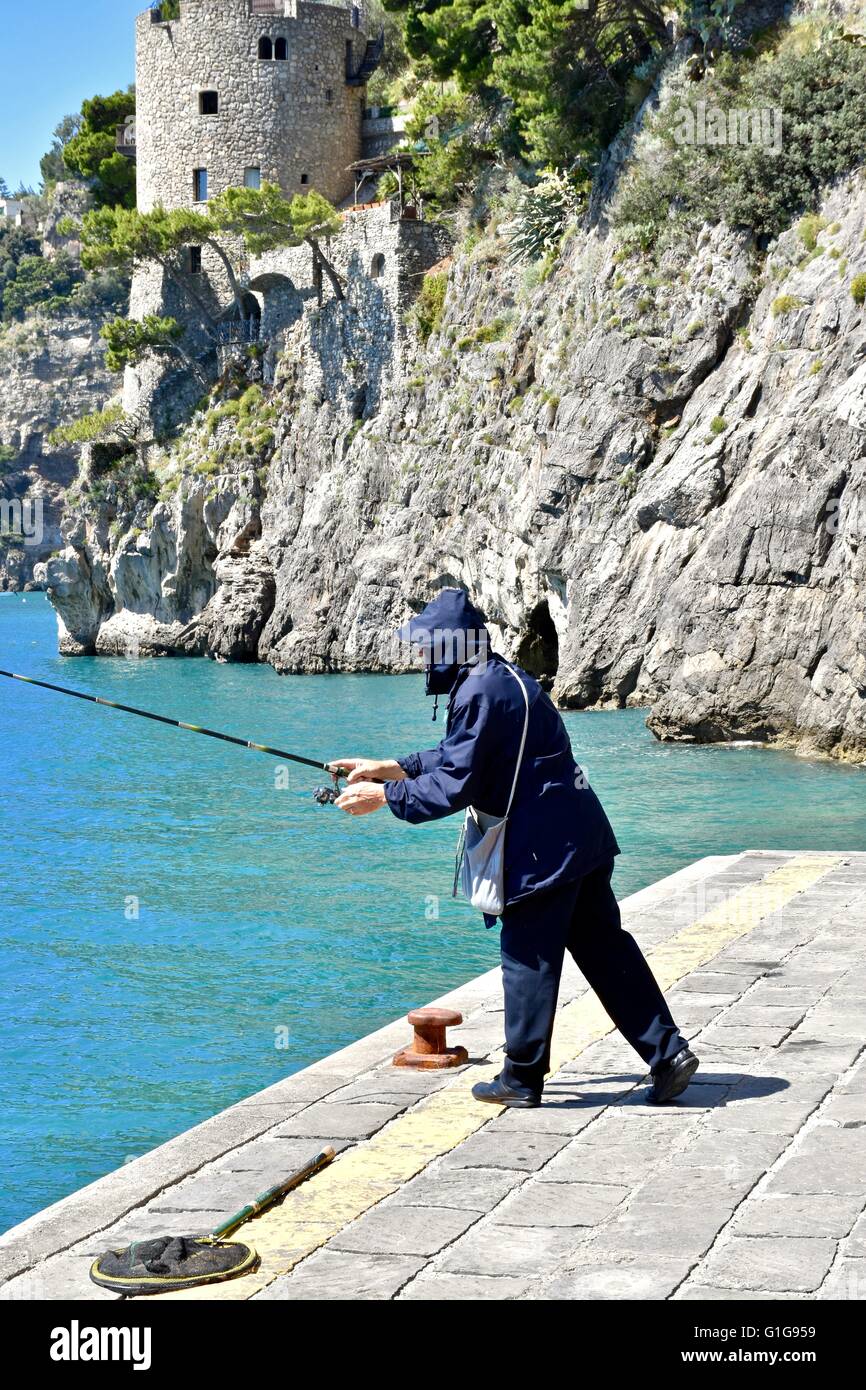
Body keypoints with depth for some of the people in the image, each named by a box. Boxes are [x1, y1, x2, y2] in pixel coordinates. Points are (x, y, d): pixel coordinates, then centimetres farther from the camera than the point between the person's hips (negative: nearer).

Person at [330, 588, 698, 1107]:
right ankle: (668, 1051, 11)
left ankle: (522, 1078, 11)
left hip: (544, 843, -10)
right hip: (578, 832, 10)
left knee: (528, 954, 1)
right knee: (603, 945, 12)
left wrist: (384, 796, -7)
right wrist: (390, 767, 21)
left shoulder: (480, 693, -16)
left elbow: (453, 787, -16)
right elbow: (456, 757, 25)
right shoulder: (502, 676, 16)